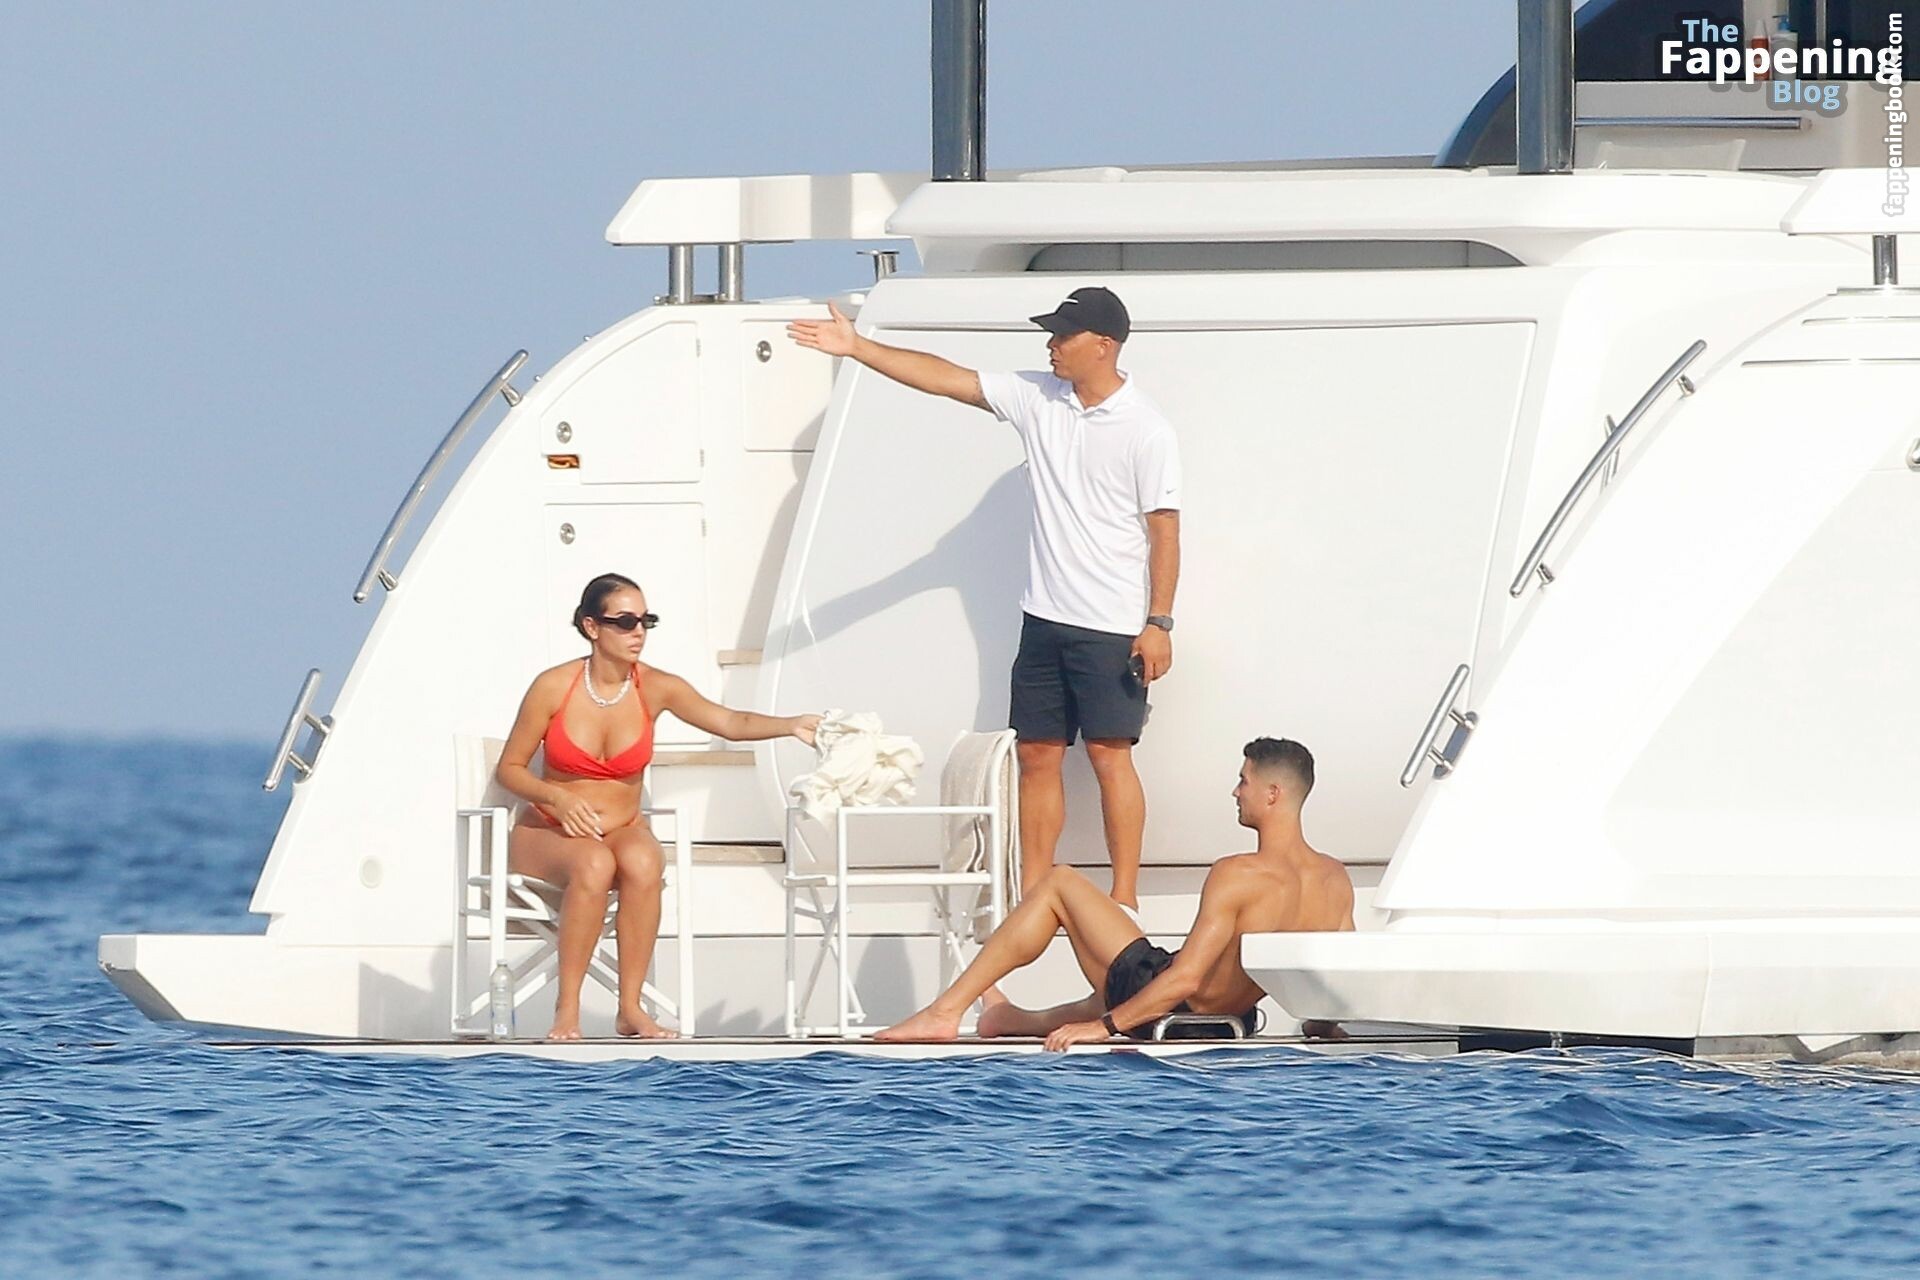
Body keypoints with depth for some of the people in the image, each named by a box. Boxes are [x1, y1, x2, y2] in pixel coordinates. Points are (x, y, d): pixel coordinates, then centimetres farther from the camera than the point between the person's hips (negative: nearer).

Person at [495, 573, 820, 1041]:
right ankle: (567, 1009, -28)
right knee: (594, 864, -37)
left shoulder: (655, 688, -4)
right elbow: (509, 768, -1)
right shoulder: (554, 688, -9)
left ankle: (630, 1008, -26)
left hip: (624, 830, 2)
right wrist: (557, 797, -20)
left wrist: (791, 725, -32)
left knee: (642, 862, -34)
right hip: (548, 834, -2)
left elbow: (731, 722, -15)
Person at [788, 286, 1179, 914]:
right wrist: (858, 348, -2)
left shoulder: (1145, 430, -11)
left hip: (1111, 627, -6)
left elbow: (1164, 528, -10)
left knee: (1109, 755, -6)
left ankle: (1125, 900, -1)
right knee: (1036, 755, 7)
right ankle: (1031, 897, 12)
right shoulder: (1038, 399, 5)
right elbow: (946, 379, 5)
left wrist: (1159, 624, -14)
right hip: (1045, 619, 6)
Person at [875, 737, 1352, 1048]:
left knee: (1059, 883, 6)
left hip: (1169, 1014, -7)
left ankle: (946, 1011, 10)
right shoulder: (1335, 881, -7)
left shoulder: (1238, 877, -27)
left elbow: (1185, 978, -29)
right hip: (1236, 1019, 7)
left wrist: (1105, 1025, -22)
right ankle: (1010, 1020, 67)